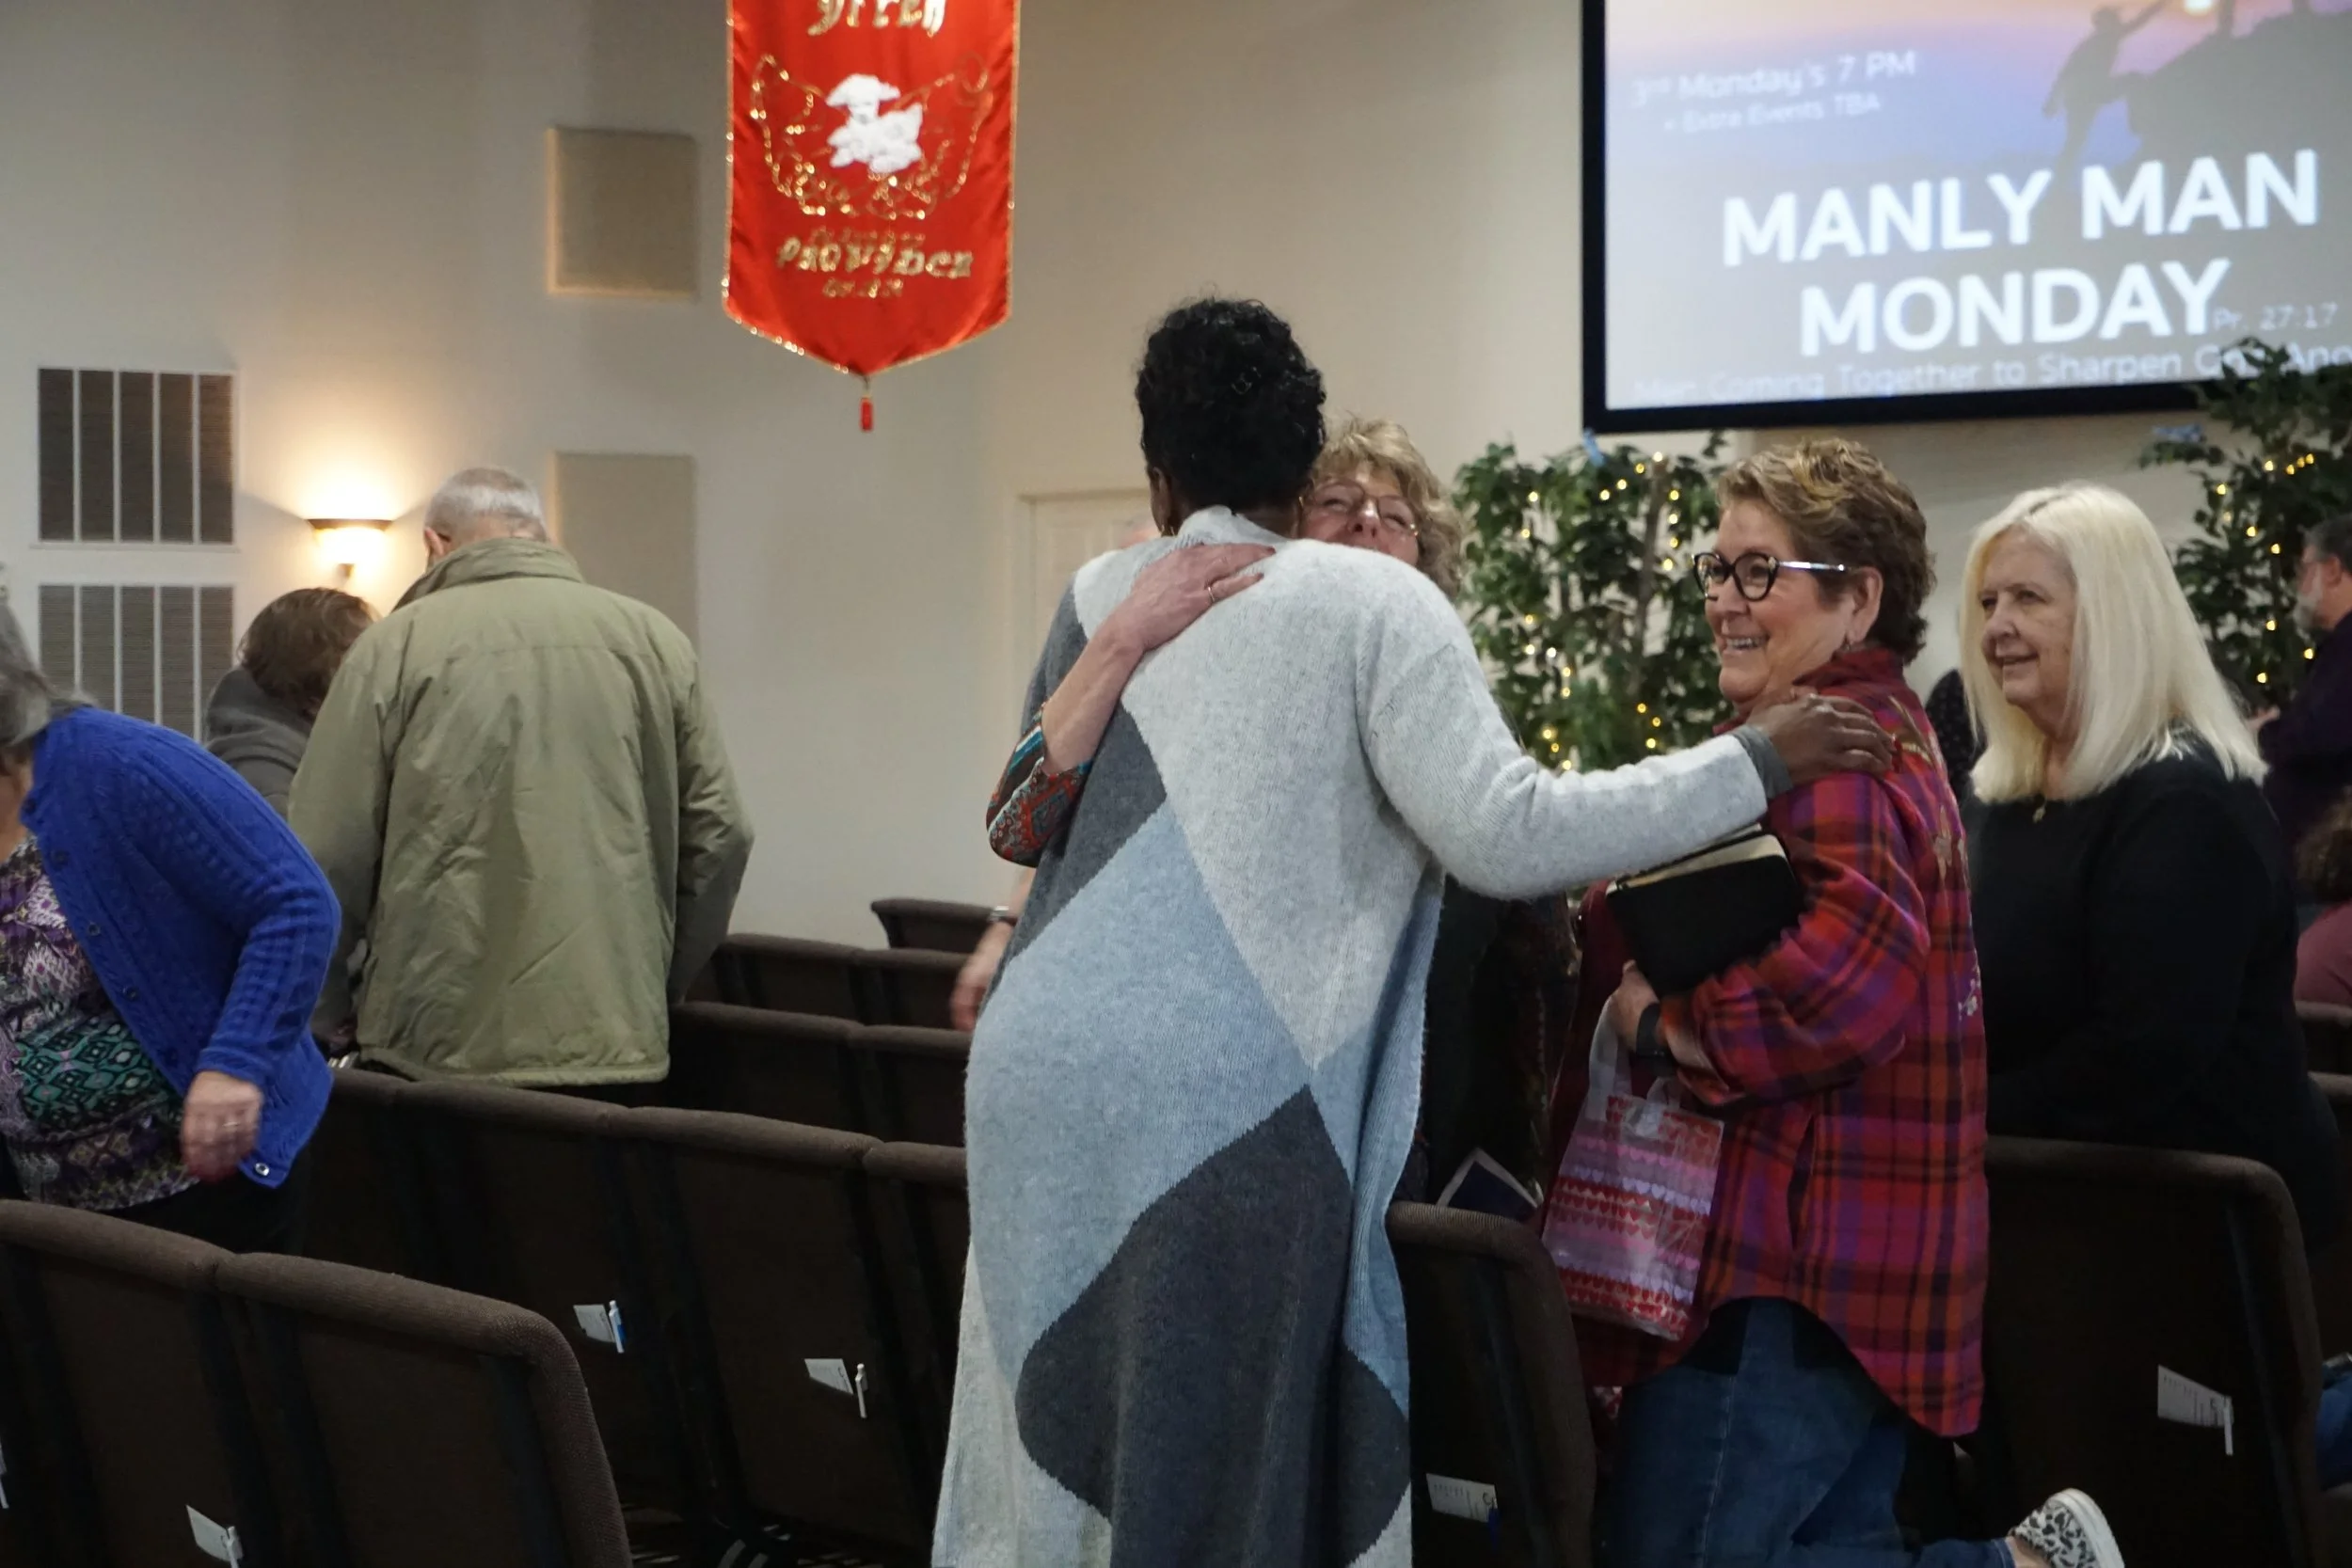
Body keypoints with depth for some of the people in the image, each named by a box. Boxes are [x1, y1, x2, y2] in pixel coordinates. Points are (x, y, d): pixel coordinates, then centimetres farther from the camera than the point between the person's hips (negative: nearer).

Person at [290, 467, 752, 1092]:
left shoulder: (397, 643, -2)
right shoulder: (655, 641, 6)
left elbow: (328, 854, -4)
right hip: (613, 1048, 2)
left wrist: (328, 1019, 10)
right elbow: (719, 835, 6)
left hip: (435, 1049, -2)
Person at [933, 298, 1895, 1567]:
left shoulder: (1098, 598, 15)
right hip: (1224, 1099, -4)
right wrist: (1757, 760, -2)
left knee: (1062, 1453, 11)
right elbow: (1507, 837, -10)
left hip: (1039, 1077, 5)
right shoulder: (1369, 601, 1)